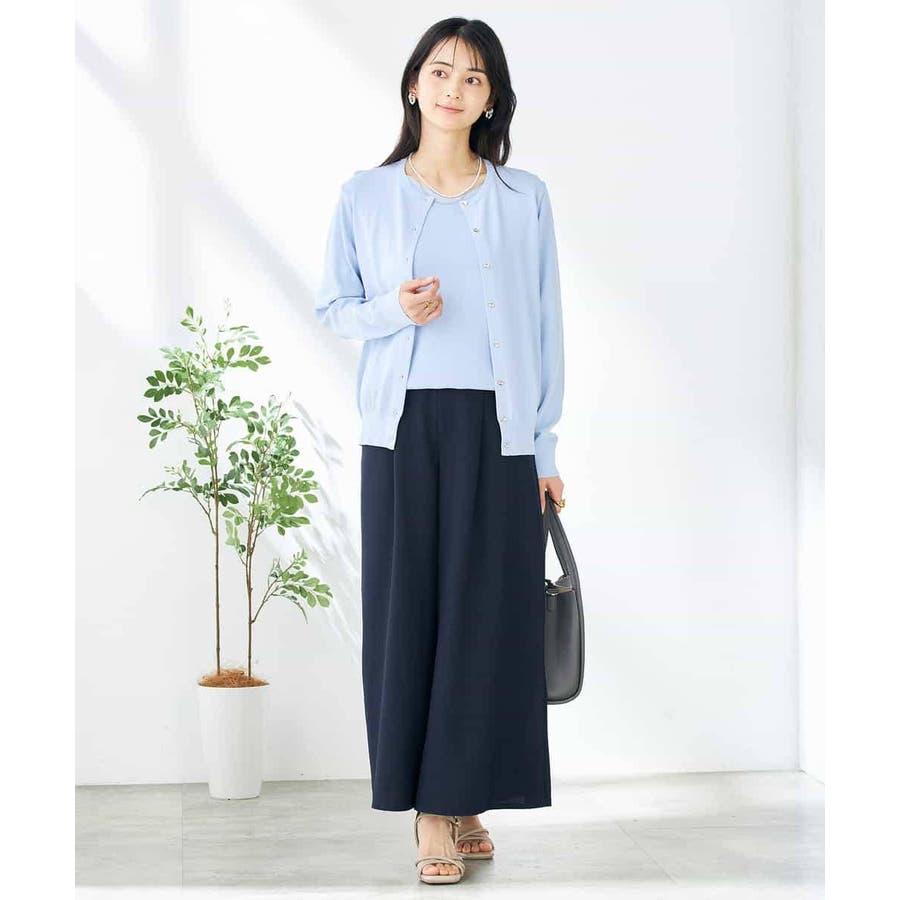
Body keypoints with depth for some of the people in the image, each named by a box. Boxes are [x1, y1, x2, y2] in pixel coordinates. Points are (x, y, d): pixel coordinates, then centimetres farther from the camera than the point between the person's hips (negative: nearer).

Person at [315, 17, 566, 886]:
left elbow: (544, 325, 7)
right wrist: (393, 311, -11)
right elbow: (332, 306, 12)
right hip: (405, 425, 0)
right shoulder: (365, 195, 5)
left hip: (497, 430, 1)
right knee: (409, 609, -1)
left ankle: (464, 793, 14)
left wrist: (546, 450, 4)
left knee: (491, 612, 0)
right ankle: (431, 809, 8)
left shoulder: (525, 199, 6)